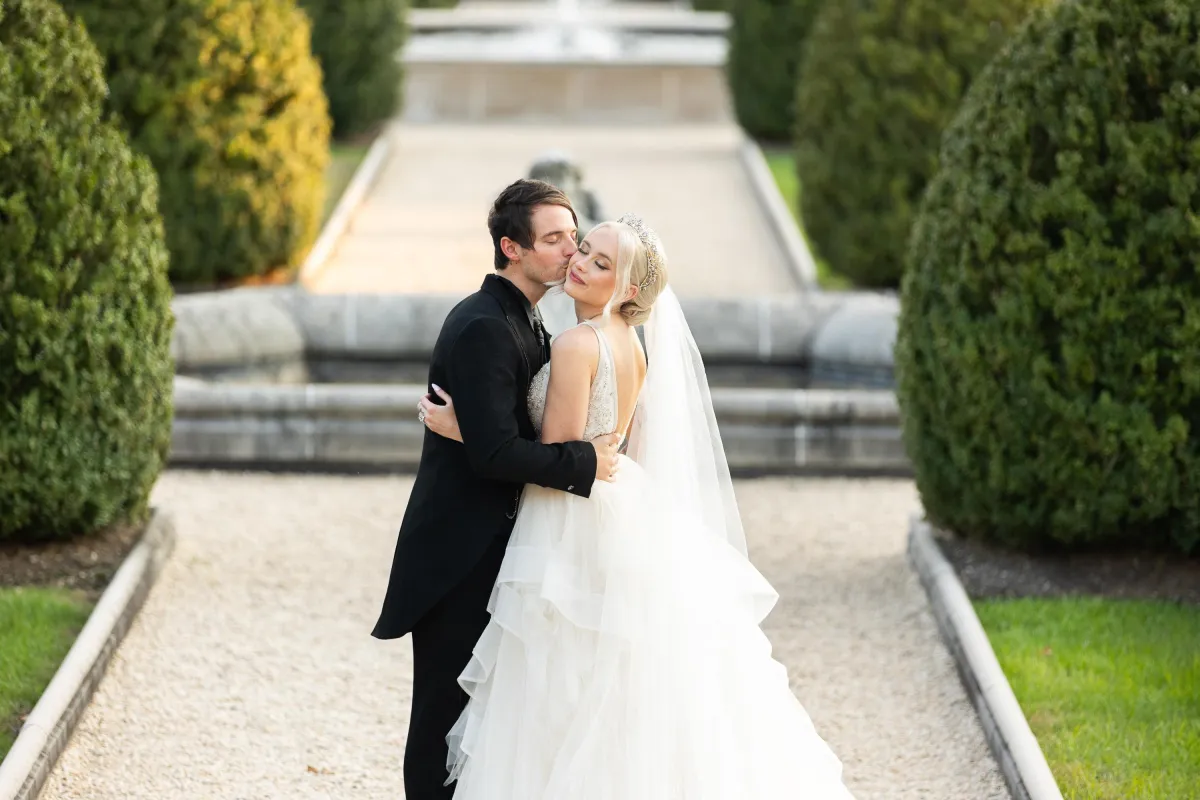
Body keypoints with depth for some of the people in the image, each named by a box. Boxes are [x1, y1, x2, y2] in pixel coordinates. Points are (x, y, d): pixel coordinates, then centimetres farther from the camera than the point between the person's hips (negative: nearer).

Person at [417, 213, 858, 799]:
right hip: (628, 516, 9)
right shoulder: (633, 346, 9)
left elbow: (558, 459, -18)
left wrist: (463, 431, -14)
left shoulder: (576, 345, -18)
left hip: (576, 532, -9)